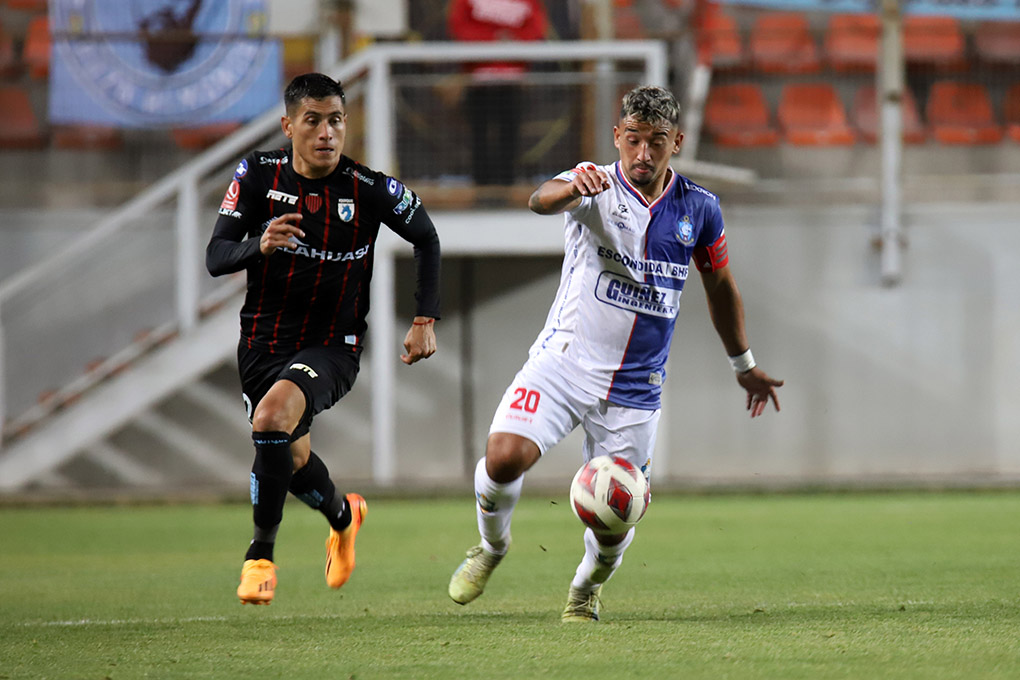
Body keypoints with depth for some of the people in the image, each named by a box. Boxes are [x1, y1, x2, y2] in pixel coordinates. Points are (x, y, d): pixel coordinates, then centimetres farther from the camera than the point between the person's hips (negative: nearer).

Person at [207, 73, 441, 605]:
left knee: (272, 416, -31)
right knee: (292, 457, 16)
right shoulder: (258, 175, -9)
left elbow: (425, 239, 7)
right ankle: (343, 515, 52)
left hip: (332, 346, -3)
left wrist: (425, 320, 1)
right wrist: (259, 245, -33)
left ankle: (260, 553, -15)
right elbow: (215, 257, -11)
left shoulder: (373, 191, -13)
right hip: (264, 338, 3)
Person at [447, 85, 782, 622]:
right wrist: (571, 188, -56)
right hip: (564, 362, -2)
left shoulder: (699, 209, 2)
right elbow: (541, 200, -32)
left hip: (635, 390, 2)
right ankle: (491, 547, 9)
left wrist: (743, 364, 27)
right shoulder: (597, 188, -8)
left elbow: (720, 286, 19)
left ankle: (586, 588, 34)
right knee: (504, 458, -24)